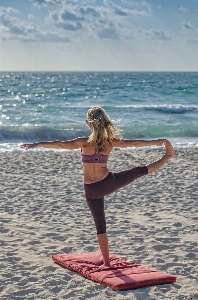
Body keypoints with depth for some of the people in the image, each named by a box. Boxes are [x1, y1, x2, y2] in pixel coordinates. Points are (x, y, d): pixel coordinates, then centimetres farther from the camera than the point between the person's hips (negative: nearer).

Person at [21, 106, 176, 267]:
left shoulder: (85, 142, -16)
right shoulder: (111, 141, -6)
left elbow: (60, 144, -24)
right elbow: (135, 143, 5)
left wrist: (36, 145, -24)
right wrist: (158, 142, 19)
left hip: (92, 190, -1)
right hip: (109, 182, 1)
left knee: (100, 225, 10)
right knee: (140, 170, 21)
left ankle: (107, 262, 16)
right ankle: (167, 157, 40)